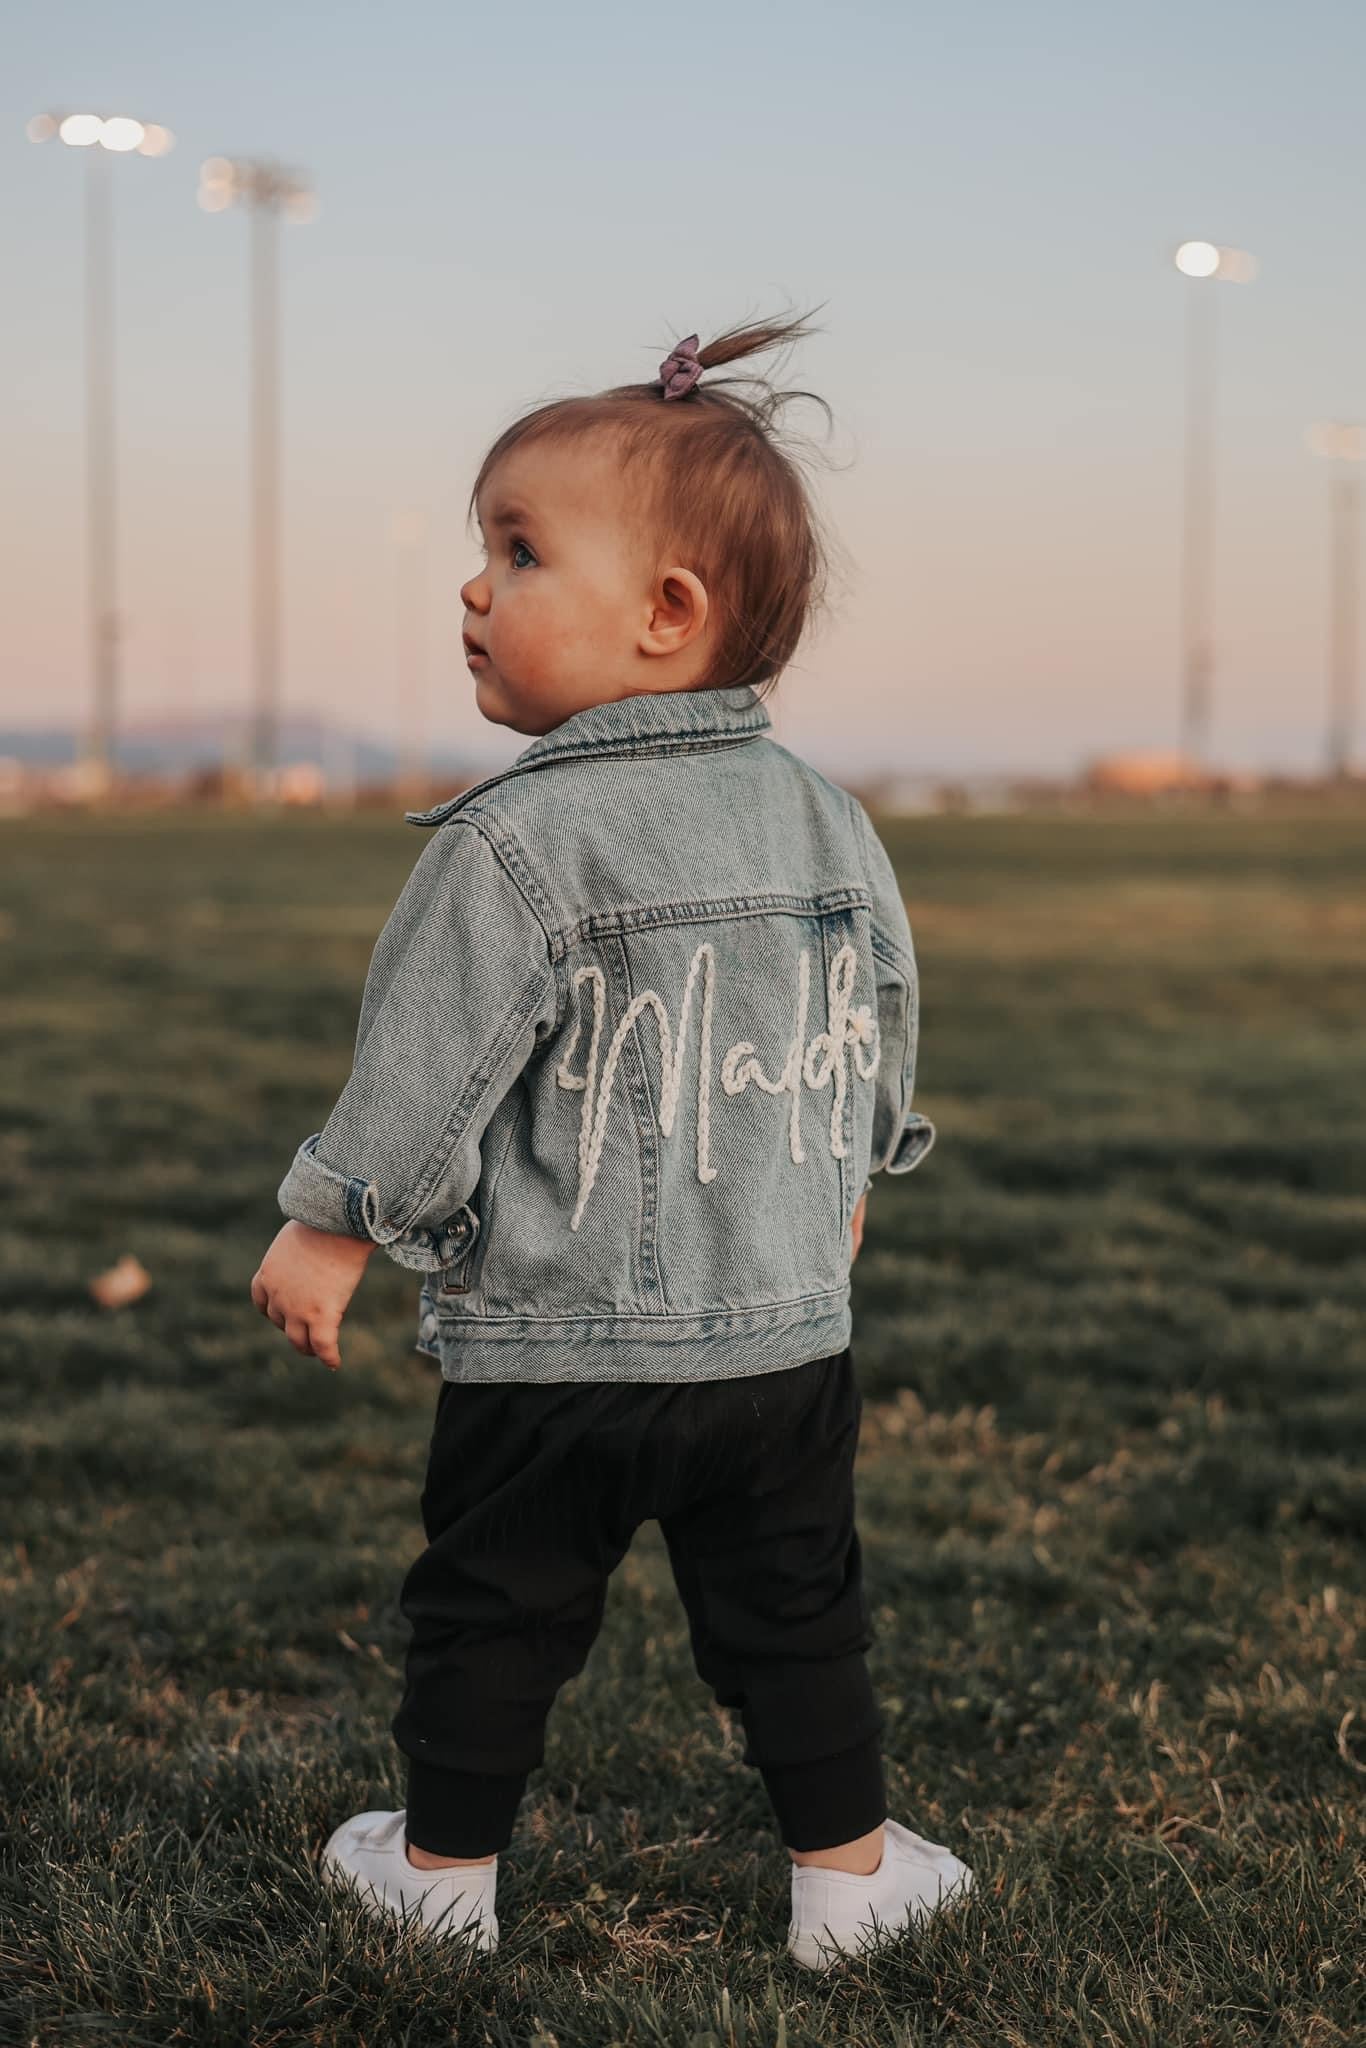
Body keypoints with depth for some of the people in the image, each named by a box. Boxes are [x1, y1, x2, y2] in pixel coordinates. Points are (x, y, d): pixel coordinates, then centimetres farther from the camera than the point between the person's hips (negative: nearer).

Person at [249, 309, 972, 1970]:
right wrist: (844, 1180, 32)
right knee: (793, 1613, 16)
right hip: (786, 1336, 4)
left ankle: (443, 1863, 28)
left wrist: (333, 1225, -2)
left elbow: (428, 1059, -15)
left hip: (549, 1350, -4)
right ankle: (848, 1866, 25)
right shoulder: (833, 827, 3)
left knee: (493, 1610, 14)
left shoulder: (516, 842, -17)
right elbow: (882, 1031, 15)